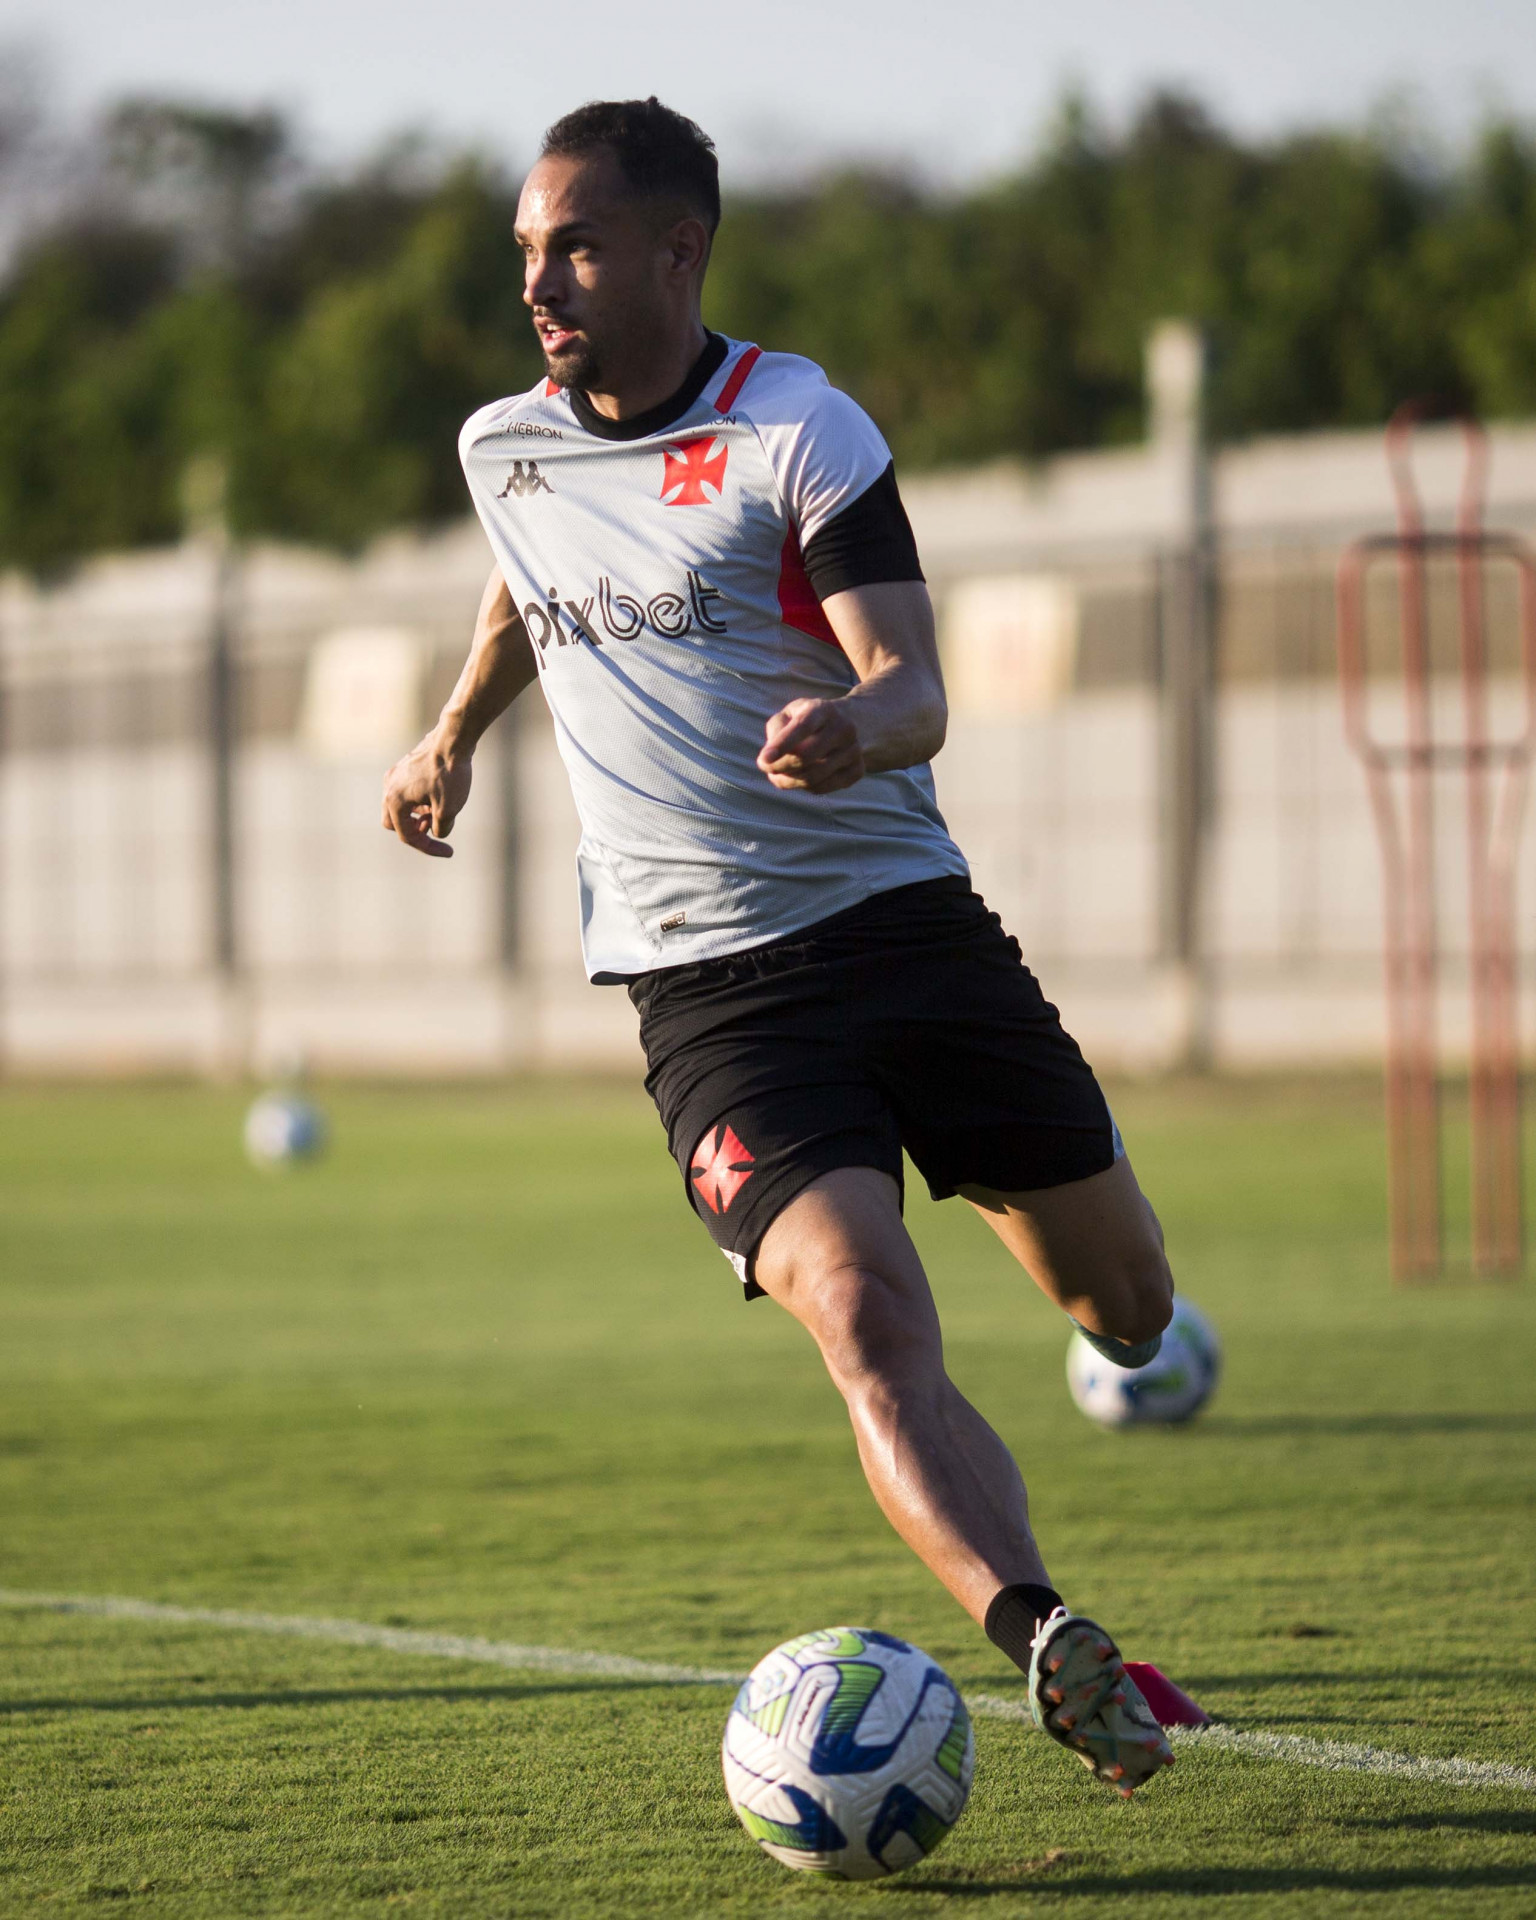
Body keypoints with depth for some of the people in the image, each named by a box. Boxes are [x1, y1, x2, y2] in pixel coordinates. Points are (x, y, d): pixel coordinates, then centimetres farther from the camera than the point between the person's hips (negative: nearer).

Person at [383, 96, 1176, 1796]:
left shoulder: (795, 431, -8)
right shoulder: (503, 449, 6)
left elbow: (914, 690, -18)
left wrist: (851, 729, -40)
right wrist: (454, 735, 37)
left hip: (903, 922, -1)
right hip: (708, 990, 1)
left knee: (1124, 1306, 9)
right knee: (867, 1322, -24)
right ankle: (1047, 1645, -37)